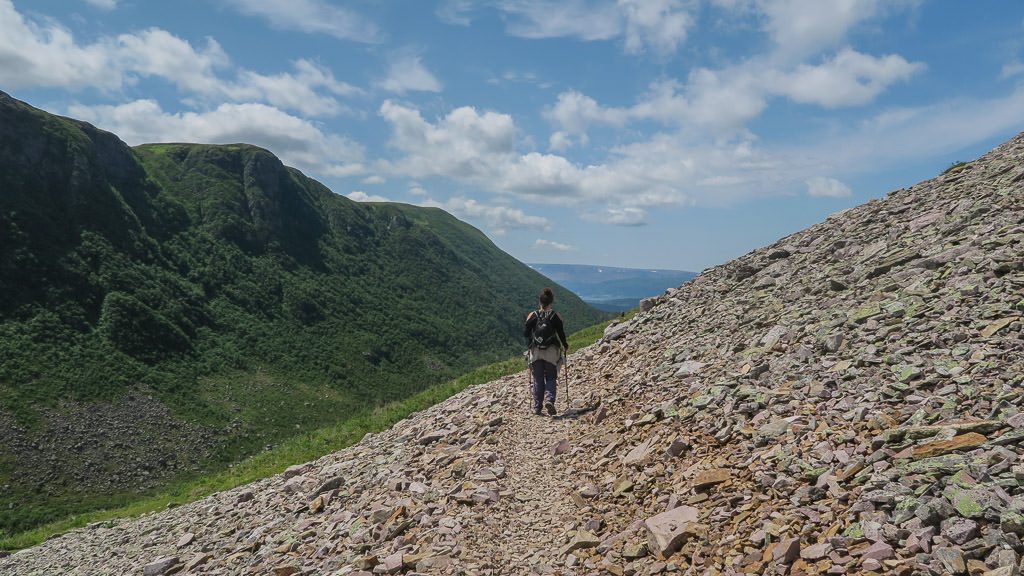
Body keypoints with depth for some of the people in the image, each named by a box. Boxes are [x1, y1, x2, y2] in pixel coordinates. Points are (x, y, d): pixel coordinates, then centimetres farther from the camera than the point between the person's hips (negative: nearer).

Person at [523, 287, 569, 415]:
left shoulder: (532, 316, -2)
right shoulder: (555, 316, -5)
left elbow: (525, 334, -2)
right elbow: (561, 333, -4)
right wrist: (566, 347, 13)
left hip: (535, 352, 1)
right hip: (552, 352, -1)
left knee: (538, 380, 12)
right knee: (551, 378, 9)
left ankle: (537, 407, 10)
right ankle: (549, 400, -16)